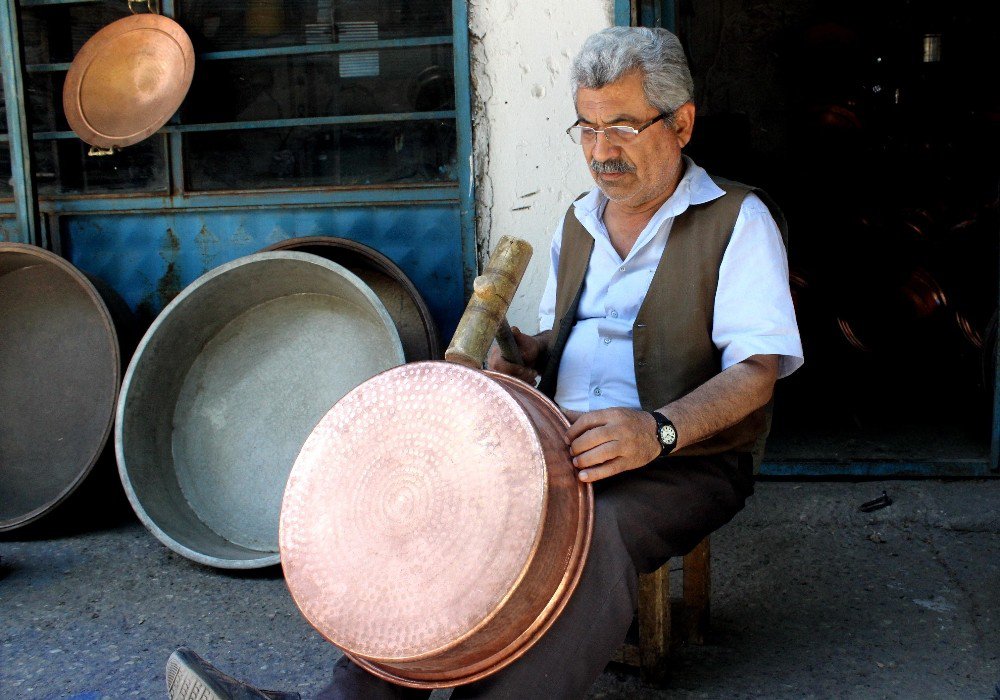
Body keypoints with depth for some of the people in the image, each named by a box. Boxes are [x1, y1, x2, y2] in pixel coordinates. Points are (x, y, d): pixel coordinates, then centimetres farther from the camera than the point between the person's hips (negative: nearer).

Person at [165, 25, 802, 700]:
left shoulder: (738, 220, -4)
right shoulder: (578, 223, 17)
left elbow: (757, 371, -13)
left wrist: (659, 430, -32)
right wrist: (526, 352, 0)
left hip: (690, 460, -5)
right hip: (563, 443, 5)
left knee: (593, 534, -37)